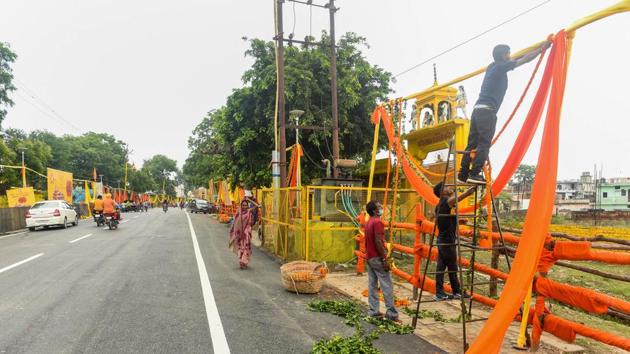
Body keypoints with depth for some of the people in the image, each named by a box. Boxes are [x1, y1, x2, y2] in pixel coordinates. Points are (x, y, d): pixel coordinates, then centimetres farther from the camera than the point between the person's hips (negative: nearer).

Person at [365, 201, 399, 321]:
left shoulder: (368, 223, 13)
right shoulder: (377, 222, -15)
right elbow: (378, 242, -21)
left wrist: (369, 254, 21)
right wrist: (385, 259, -20)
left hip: (369, 258, 9)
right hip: (377, 258, -9)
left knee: (372, 285, 9)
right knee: (387, 285, -4)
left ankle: (373, 311, 13)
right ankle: (392, 313, -2)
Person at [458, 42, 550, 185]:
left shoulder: (493, 67, 23)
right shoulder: (500, 67, -1)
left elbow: (518, 58, 37)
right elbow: (526, 59, 3)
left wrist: (538, 48, 44)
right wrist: (542, 48, 15)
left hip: (478, 109, 9)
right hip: (487, 110, -9)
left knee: (472, 144, 4)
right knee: (484, 144, -12)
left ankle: (463, 174, 1)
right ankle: (474, 174, -18)